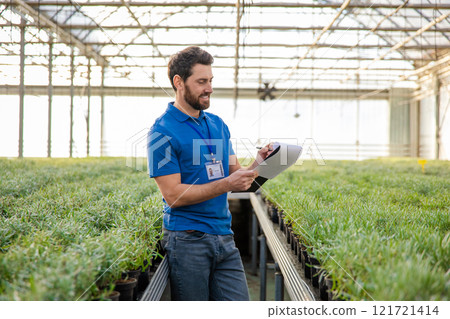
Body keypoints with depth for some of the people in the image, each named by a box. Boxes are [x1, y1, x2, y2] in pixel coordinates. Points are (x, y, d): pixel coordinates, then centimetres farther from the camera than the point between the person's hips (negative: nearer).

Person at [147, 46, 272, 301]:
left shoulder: (218, 124, 14)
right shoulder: (163, 132, -8)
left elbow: (234, 175, 14)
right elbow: (174, 195, -14)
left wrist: (257, 165, -7)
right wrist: (226, 184, -19)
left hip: (224, 238, 6)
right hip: (187, 241, -6)